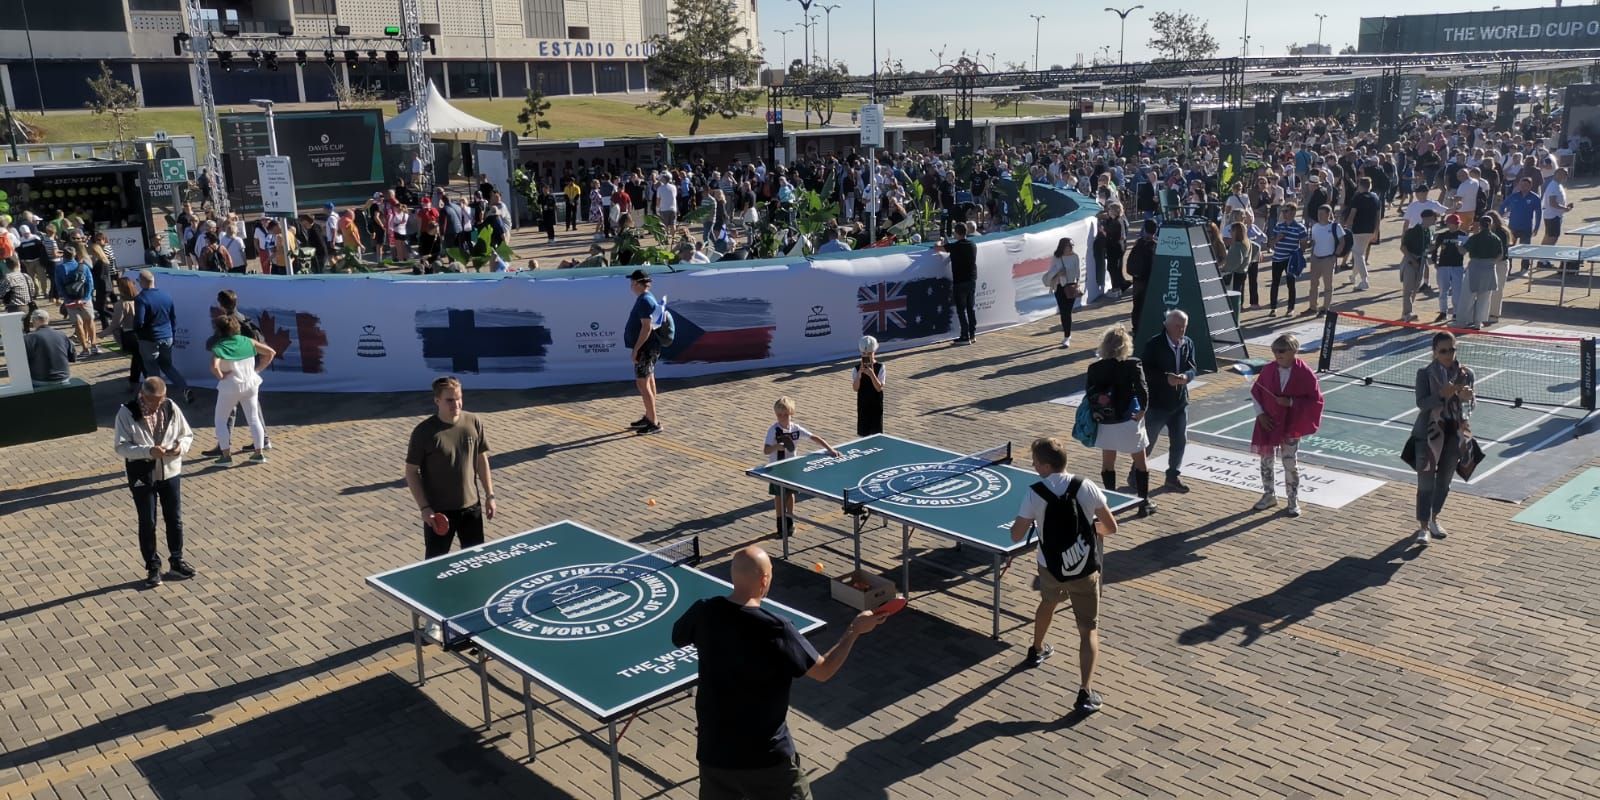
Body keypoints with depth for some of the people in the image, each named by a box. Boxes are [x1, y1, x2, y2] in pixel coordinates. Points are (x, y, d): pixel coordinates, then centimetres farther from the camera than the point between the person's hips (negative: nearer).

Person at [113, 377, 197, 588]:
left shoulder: (171, 408, -6)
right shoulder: (126, 413, -14)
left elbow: (187, 435, 4)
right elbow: (121, 447, -16)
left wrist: (181, 446, -18)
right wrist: (148, 451, -30)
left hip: (170, 473, 3)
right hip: (142, 477, -3)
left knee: (174, 519, 13)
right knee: (147, 523, 8)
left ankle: (177, 560, 30)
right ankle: (153, 567, 22)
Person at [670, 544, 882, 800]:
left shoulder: (704, 612, -9)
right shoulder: (775, 630, -21)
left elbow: (677, 637, 14)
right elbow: (823, 670, -11)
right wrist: (854, 630, 0)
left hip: (713, 750, 4)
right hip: (767, 756, -4)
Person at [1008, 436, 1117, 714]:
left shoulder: (1035, 493, -13)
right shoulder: (1086, 487, -11)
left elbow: (1016, 536, -10)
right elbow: (1111, 527, -5)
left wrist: (1022, 518, 11)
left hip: (1050, 567, 2)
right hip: (1085, 569, -2)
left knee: (1048, 603, 33)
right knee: (1089, 630, 3)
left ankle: (1037, 650, 56)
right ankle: (1085, 693, -8)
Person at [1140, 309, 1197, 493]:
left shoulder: (1188, 344, 3)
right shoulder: (1154, 344, -14)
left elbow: (1192, 368, 2)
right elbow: (1144, 369, -16)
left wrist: (1186, 376, -22)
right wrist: (1166, 378, -26)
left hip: (1180, 402, 6)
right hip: (1157, 402, -5)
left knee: (1180, 441, 10)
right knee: (1148, 442, 5)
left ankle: (1173, 477, 25)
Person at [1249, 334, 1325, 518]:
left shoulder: (1305, 374, -13)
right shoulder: (1268, 371, -3)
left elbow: (1315, 400, -9)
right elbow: (1255, 392, 8)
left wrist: (1291, 402, -21)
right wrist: (1260, 414, -2)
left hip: (1291, 427, -4)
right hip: (1268, 424, 4)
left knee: (1291, 464, 3)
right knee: (1266, 461, 11)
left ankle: (1293, 501, 17)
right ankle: (1269, 495, 28)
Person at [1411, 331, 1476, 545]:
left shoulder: (1465, 373, 0)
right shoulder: (1425, 374, -8)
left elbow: (1469, 403, 6)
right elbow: (1421, 403, -15)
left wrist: (1467, 397, -17)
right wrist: (1442, 395, -31)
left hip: (1455, 433, 4)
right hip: (1429, 434, -4)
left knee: (1444, 480, 16)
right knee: (1426, 481, -2)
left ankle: (1433, 518, 35)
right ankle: (1423, 526, 5)